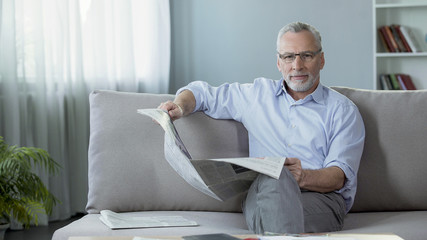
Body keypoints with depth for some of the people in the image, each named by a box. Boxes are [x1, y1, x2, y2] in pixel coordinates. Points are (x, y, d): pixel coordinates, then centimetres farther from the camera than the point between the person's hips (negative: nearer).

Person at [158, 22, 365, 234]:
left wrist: (304, 177, -22)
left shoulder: (344, 111, 14)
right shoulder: (259, 94, 23)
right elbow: (202, 93, 31)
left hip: (321, 199, -2)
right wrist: (179, 108, 6)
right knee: (273, 177, -37)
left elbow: (340, 176, 1)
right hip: (262, 195, 2)